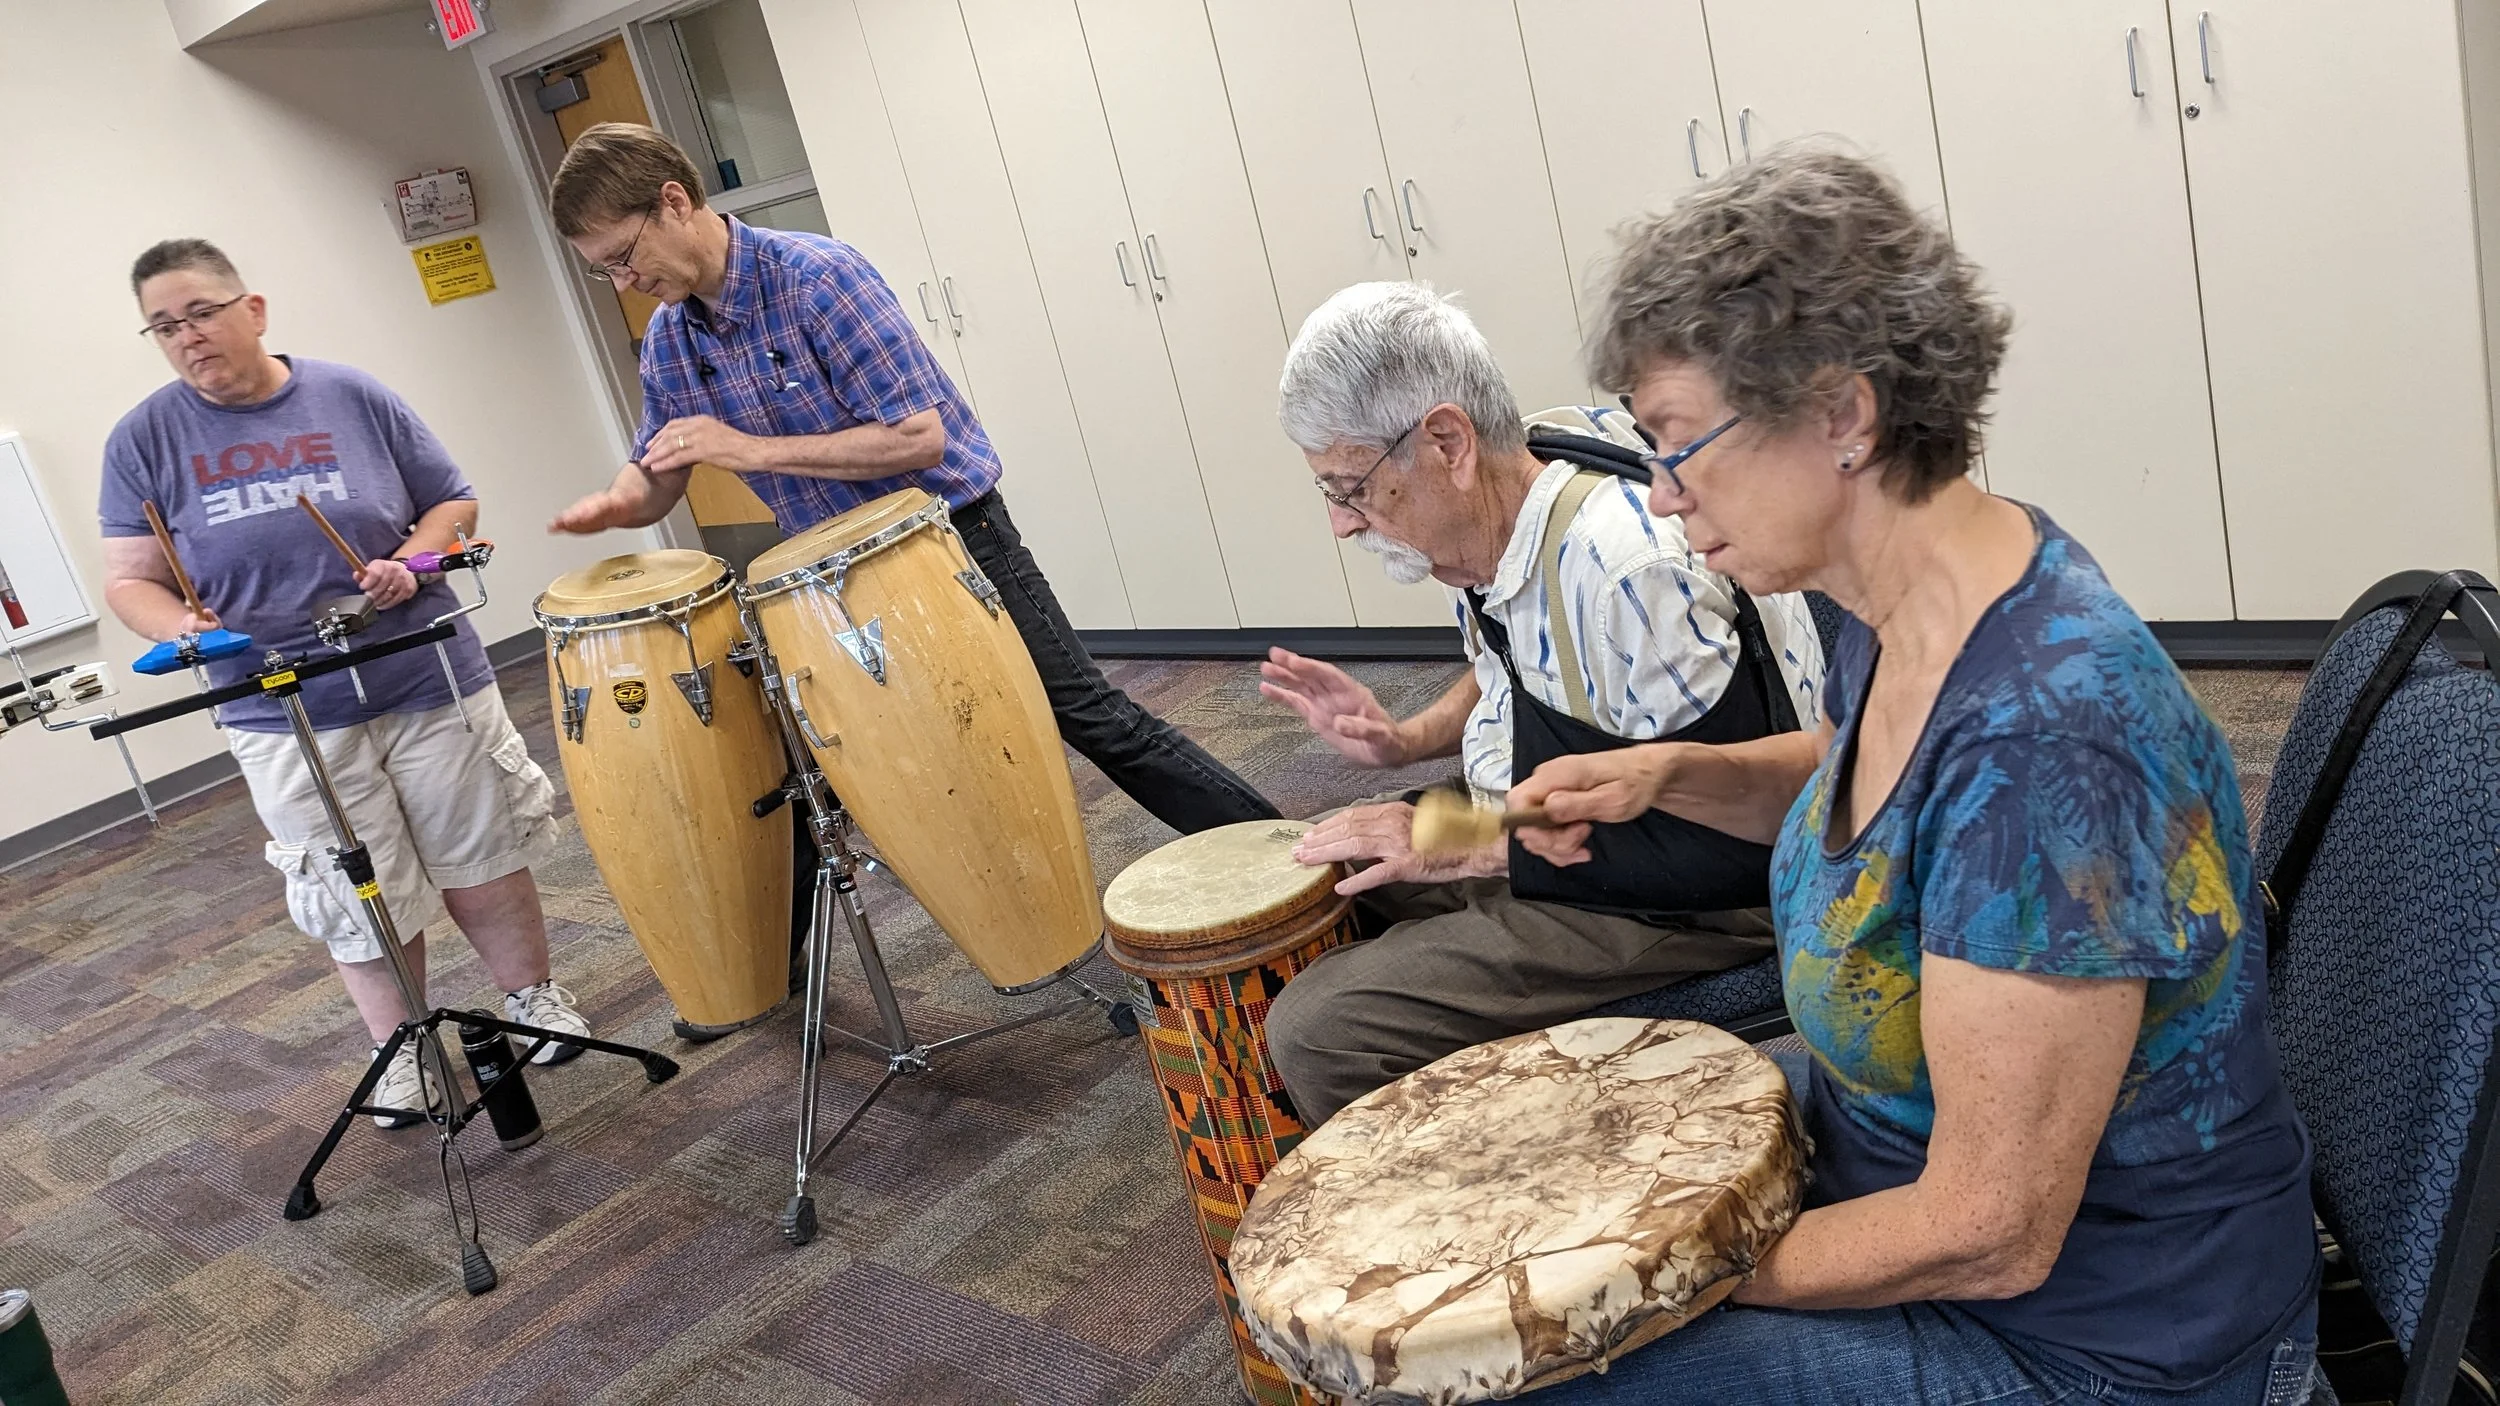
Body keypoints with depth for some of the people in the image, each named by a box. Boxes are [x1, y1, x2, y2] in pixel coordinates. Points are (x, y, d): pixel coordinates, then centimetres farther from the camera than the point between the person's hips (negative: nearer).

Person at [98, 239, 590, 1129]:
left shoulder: (355, 398, -1)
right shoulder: (143, 441, -1)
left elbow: (453, 502, 5)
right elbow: (130, 580, 1)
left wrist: (410, 562, -15)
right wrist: (180, 627, -21)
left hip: (431, 685, 0)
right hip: (286, 719, 0)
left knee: (481, 863, 11)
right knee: (360, 903, 8)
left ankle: (532, 996, 34)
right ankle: (400, 1050, 30)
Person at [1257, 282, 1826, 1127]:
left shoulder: (1621, 566, -31)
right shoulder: (1494, 514, -4)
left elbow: (1727, 845, -27)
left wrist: (1469, 847, -22)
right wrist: (1407, 740, -2)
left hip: (1699, 901, -9)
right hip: (1553, 825, 9)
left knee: (1318, 1031, -20)